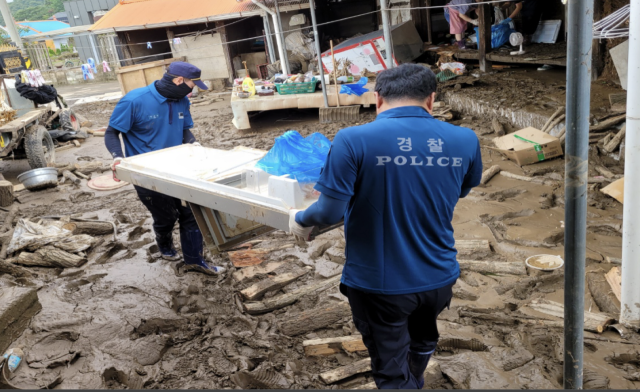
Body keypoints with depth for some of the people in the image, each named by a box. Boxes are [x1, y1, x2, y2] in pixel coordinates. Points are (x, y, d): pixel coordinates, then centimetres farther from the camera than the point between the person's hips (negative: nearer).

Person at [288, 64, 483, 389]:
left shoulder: (354, 140, -21)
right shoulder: (465, 140, -7)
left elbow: (330, 212, -20)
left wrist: (300, 220, 1)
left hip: (379, 284, -5)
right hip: (438, 277, 5)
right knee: (422, 341, 34)